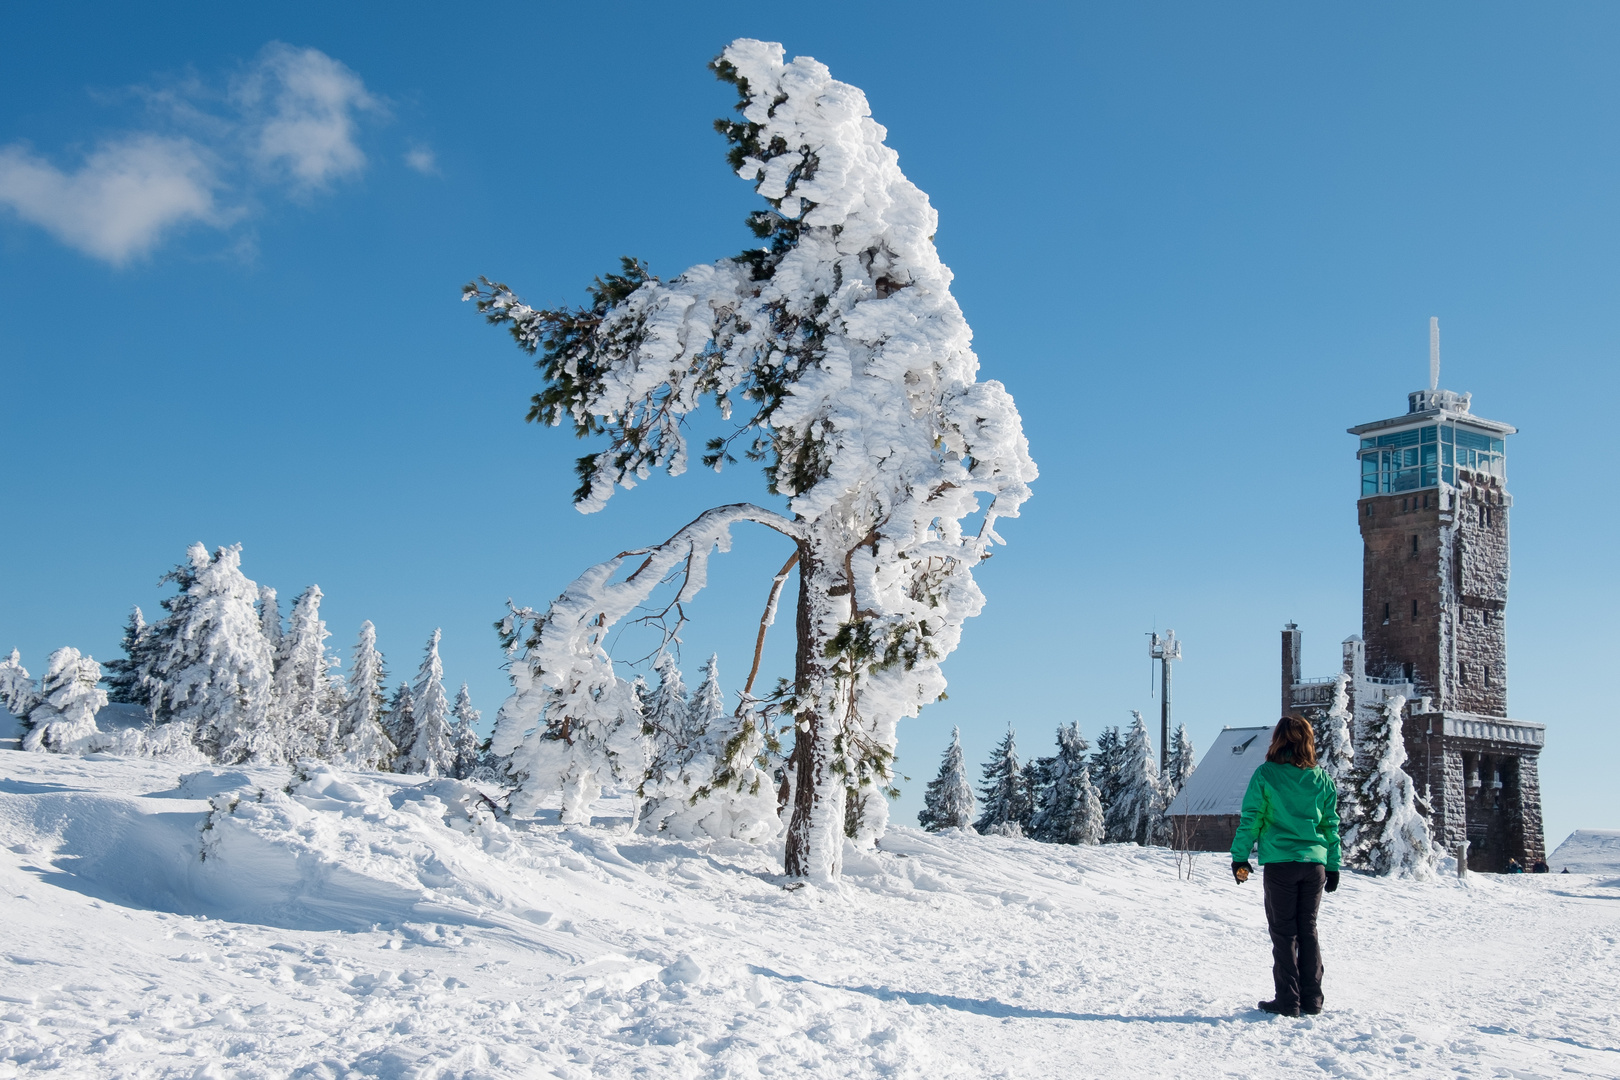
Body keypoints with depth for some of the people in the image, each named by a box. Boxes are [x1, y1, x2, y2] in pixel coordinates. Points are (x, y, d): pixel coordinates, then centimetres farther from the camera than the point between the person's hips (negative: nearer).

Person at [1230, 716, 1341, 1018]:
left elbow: (1250, 819, -5)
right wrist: (1333, 865, 15)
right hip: (1315, 862, 3)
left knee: (1283, 933, 3)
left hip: (1280, 863, -3)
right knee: (1308, 931, 13)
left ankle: (1288, 1000, 2)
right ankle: (1312, 999, 14)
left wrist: (1240, 857, 2)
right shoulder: (1321, 778, 6)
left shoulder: (1265, 774, -5)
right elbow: (1331, 824, 9)